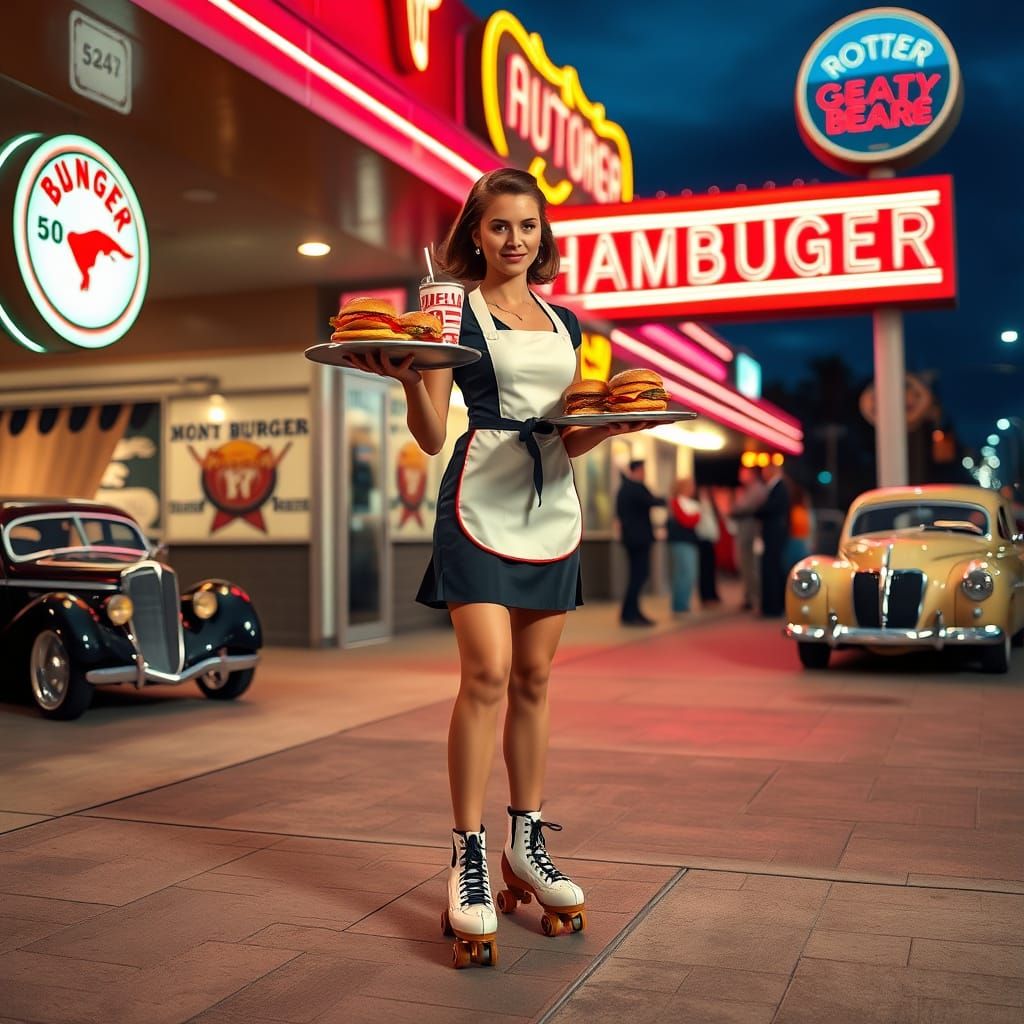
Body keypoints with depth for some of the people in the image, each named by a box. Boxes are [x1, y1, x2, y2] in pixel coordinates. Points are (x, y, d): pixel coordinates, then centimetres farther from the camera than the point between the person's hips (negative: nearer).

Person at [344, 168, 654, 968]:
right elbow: (432, 436, -4)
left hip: (553, 505, 5)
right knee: (487, 672, -14)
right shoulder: (455, 313, 3)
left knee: (534, 678, 7)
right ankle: (468, 859, -5)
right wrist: (409, 377, -22)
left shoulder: (564, 323, 18)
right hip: (482, 499, -5)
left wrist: (615, 422, -2)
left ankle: (526, 843, 18)